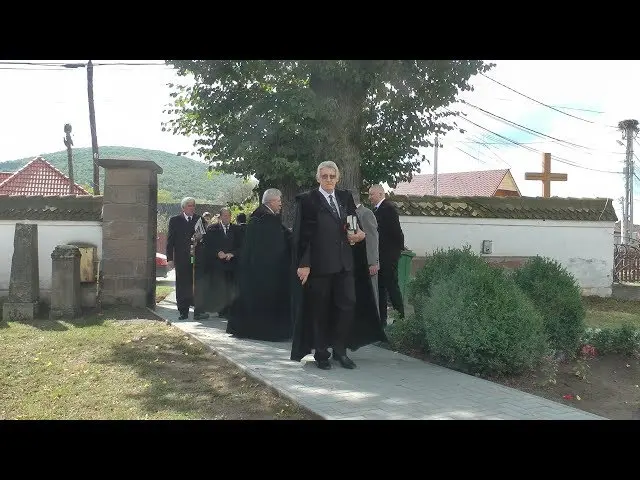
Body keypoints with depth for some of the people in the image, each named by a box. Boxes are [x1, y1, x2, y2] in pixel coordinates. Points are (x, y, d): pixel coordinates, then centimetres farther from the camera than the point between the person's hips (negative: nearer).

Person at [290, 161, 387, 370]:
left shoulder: (345, 197, 12)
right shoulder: (307, 200, -3)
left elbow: (354, 224, 19)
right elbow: (301, 234, -7)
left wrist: (358, 234, -5)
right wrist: (303, 264, -13)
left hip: (344, 263, 4)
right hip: (319, 264, -4)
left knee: (347, 305, 1)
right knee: (320, 310, 5)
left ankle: (340, 349, 16)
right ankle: (321, 353, 18)